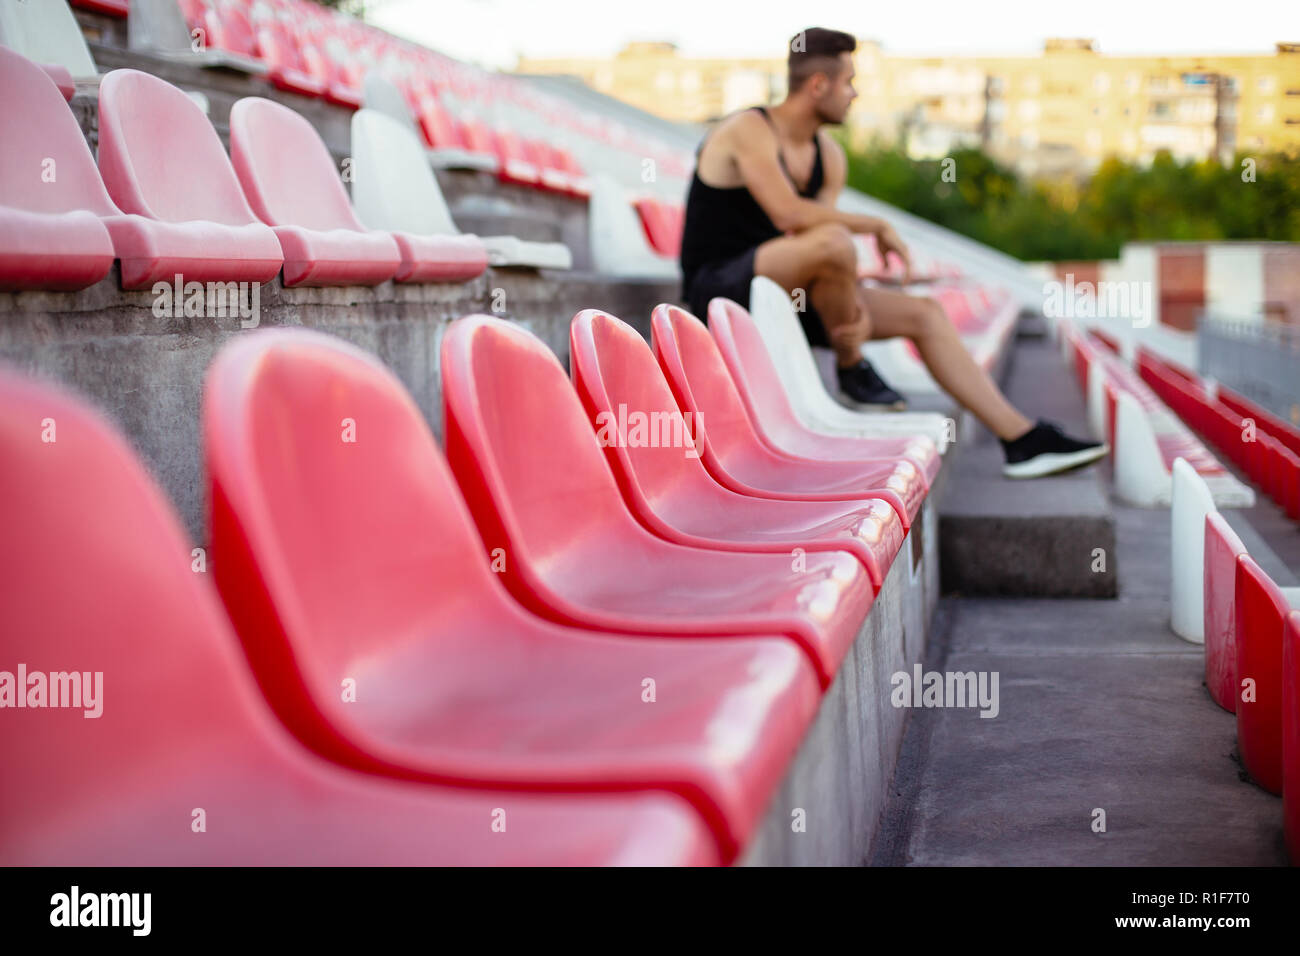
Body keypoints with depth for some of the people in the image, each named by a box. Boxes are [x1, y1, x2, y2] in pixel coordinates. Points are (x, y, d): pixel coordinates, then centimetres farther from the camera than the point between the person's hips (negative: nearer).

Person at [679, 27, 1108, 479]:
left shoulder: (829, 157, 10)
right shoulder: (749, 130, -15)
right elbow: (789, 213, -30)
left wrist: (858, 309, -15)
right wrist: (878, 226, -19)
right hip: (719, 286, -8)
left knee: (924, 314, -2)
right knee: (832, 241, -37)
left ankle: (1022, 440, -2)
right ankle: (851, 370, -11)